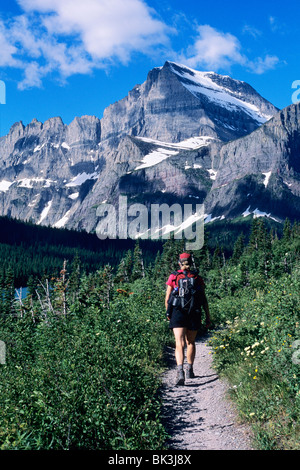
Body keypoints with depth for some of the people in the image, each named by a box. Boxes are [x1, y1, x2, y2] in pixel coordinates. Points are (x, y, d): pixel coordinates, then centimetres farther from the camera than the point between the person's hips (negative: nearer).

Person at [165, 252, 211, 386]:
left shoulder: (173, 277, 2)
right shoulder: (198, 278, 6)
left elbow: (167, 299, 3)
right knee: (190, 342, 18)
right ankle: (190, 370, 26)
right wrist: (208, 317, 7)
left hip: (177, 314, -2)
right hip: (194, 314, 2)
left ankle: (180, 371, -25)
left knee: (179, 344, -7)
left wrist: (168, 314, 18)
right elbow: (204, 300, 3)